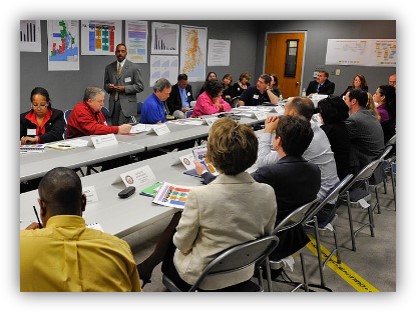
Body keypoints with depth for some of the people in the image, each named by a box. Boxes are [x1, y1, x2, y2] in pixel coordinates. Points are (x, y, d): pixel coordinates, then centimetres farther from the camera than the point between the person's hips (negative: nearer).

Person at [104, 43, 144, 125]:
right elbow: (105, 84, 20)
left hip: (127, 104, -4)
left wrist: (124, 88, -13)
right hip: (113, 104, 4)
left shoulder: (134, 67, 1)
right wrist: (108, 87, -4)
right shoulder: (109, 67, 13)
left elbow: (140, 86, -1)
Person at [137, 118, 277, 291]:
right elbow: (266, 235, 0)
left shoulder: (200, 195, -31)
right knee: (179, 218, 21)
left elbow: (182, 245, -17)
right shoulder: (268, 193, -18)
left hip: (202, 279, -4)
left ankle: (148, 266, 41)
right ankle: (149, 266, 38)